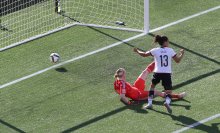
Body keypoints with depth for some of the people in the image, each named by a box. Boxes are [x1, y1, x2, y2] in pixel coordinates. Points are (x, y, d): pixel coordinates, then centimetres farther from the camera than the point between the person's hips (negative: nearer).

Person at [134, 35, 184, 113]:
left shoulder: (155, 50, 2)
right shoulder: (170, 50, 2)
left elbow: (144, 54, 11)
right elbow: (177, 60, 6)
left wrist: (137, 51, 30)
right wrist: (182, 54, 25)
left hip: (157, 73, 1)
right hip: (167, 74, -1)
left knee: (152, 86, 29)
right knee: (168, 91, 2)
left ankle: (150, 103, 24)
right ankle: (167, 102, -32)